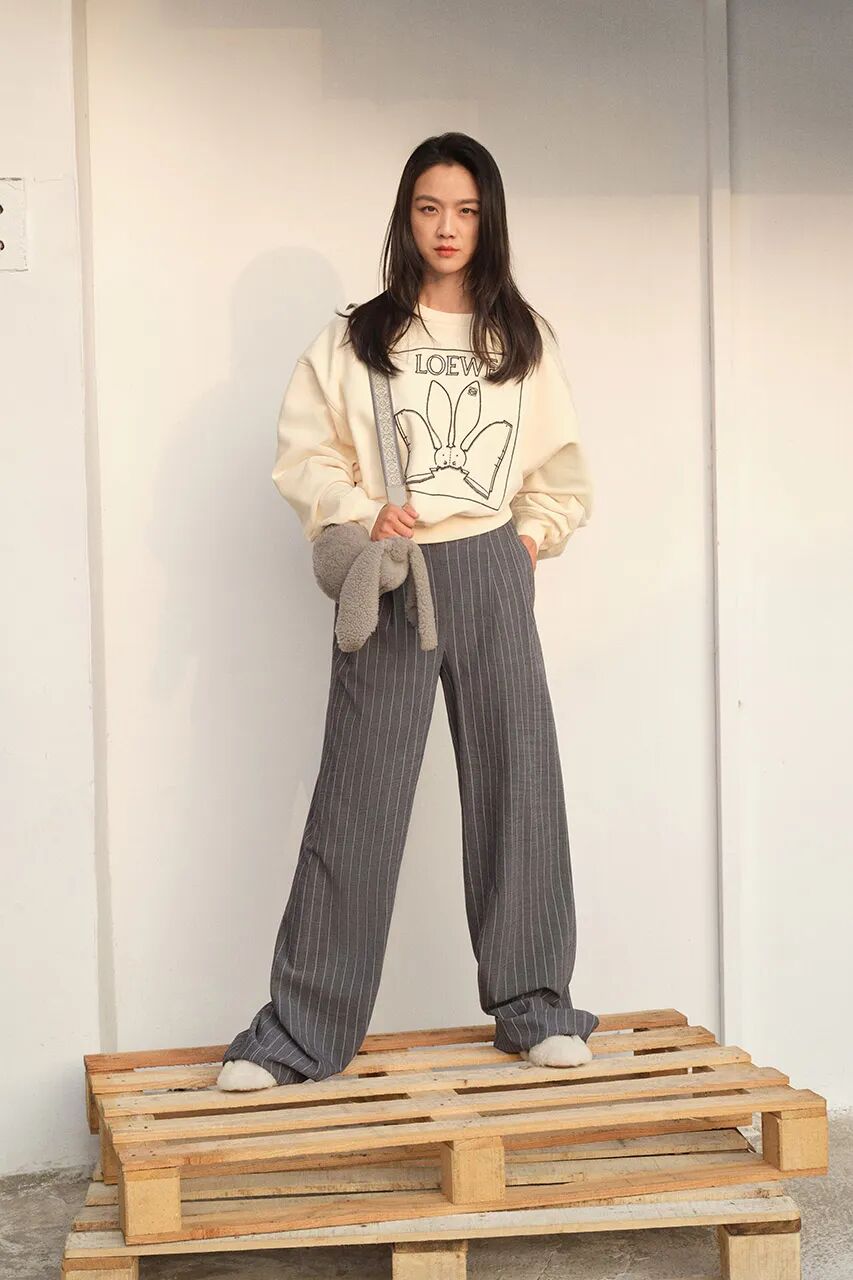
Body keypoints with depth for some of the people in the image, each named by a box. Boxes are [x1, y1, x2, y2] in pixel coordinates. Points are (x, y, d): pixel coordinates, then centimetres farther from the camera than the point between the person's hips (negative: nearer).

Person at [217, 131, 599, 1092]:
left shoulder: (523, 340, 10)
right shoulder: (357, 337, 3)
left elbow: (560, 465, 16)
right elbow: (303, 455, 2)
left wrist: (536, 535, 4)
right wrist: (364, 512, -12)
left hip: (491, 574, 2)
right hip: (389, 578, -2)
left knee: (516, 786, 4)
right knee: (357, 798, -3)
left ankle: (534, 1007, 17)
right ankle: (299, 1031, 4)